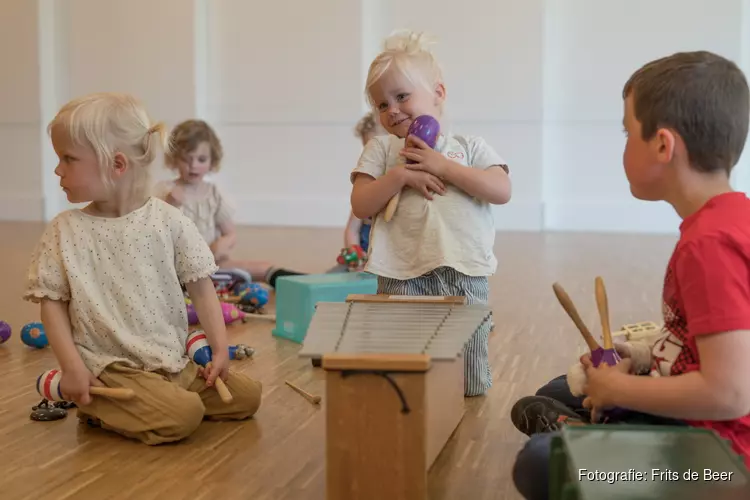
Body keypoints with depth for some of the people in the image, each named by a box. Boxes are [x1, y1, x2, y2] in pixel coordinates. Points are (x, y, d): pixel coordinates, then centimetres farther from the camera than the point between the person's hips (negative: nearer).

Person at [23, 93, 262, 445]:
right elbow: (52, 301, -1)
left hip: (174, 362, 4)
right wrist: (72, 367, -13)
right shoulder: (64, 232, -4)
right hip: (109, 368, -4)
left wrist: (220, 349, -4)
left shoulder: (169, 221, -3)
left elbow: (201, 287, 2)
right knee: (183, 416, -25)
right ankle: (92, 403, -1)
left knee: (247, 396, -2)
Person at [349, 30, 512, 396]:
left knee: (470, 387, 8)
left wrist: (443, 166, -9)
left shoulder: (470, 147, 10)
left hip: (465, 274, 1)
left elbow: (502, 191, -5)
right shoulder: (381, 149, 10)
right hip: (403, 277, 0)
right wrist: (400, 176, -11)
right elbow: (361, 206, 2)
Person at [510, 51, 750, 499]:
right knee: (555, 395, 25)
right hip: (694, 415, 10)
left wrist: (619, 389, -19)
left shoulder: (709, 243, -27)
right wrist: (649, 354, 4)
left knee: (540, 463, -25)